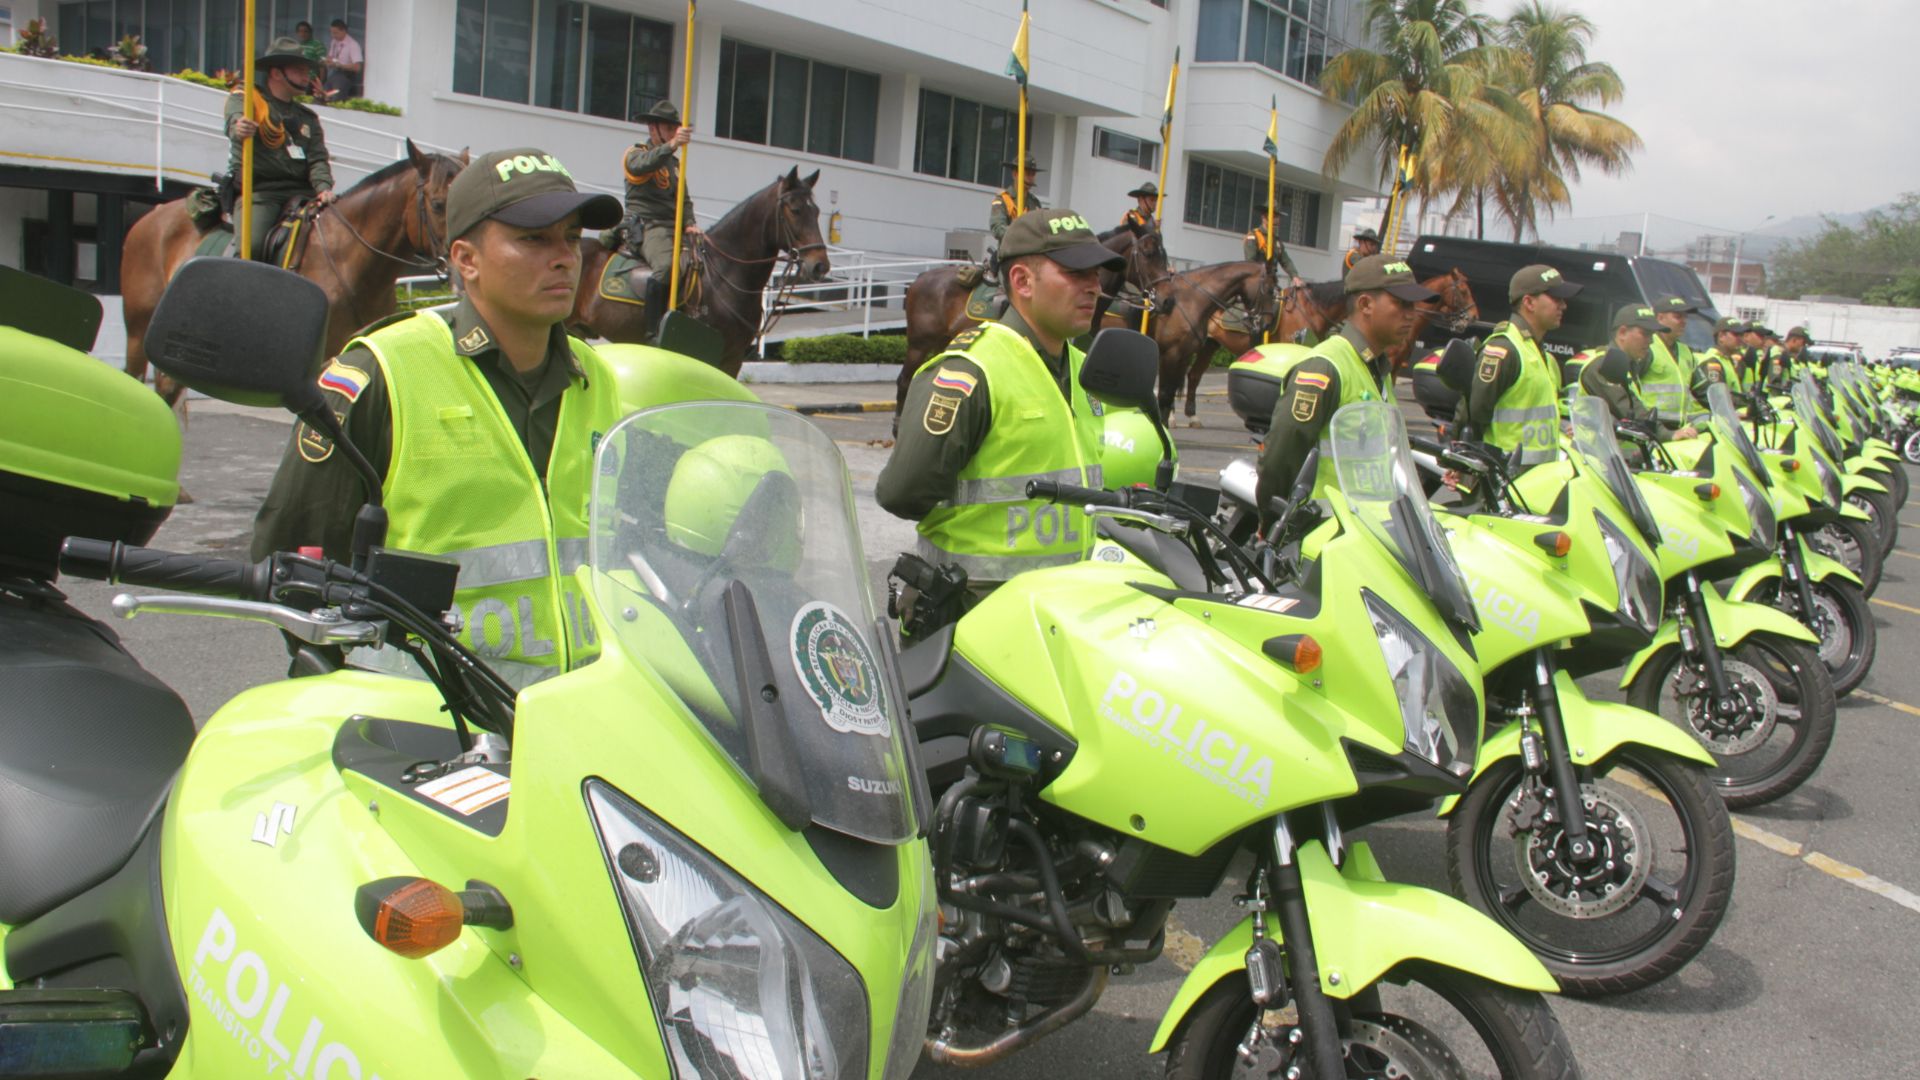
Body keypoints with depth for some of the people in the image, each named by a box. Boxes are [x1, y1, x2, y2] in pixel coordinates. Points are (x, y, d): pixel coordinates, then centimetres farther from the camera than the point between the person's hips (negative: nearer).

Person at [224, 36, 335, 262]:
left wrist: (323, 187, -11)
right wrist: (239, 130, -40)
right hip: (257, 191, -4)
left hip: (300, 192, 4)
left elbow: (318, 158, 11)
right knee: (249, 245, -26)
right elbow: (235, 120, -13)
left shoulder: (307, 118, 23)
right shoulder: (243, 100, 9)